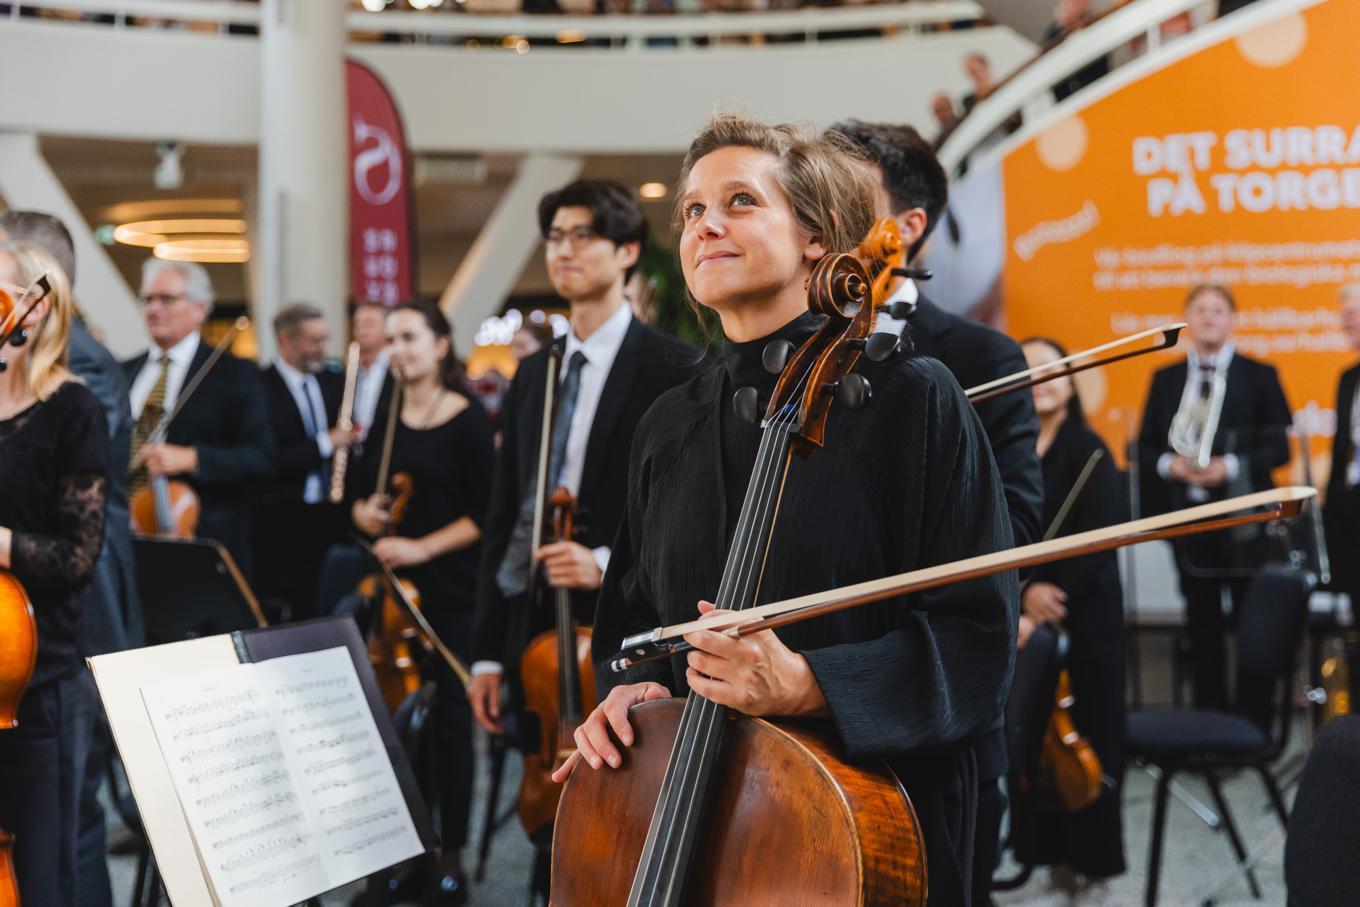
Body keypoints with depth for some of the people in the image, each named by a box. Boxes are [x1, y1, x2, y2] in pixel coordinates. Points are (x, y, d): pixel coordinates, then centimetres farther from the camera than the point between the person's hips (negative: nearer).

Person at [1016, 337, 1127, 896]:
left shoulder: (1089, 453, -4)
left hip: (1084, 614, -2)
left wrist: (1049, 605, -16)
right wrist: (1024, 592, -14)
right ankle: (1047, 845, 12)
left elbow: (1100, 539, -11)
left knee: (1086, 732, 1)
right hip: (1014, 614, 3)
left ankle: (1090, 854, 11)